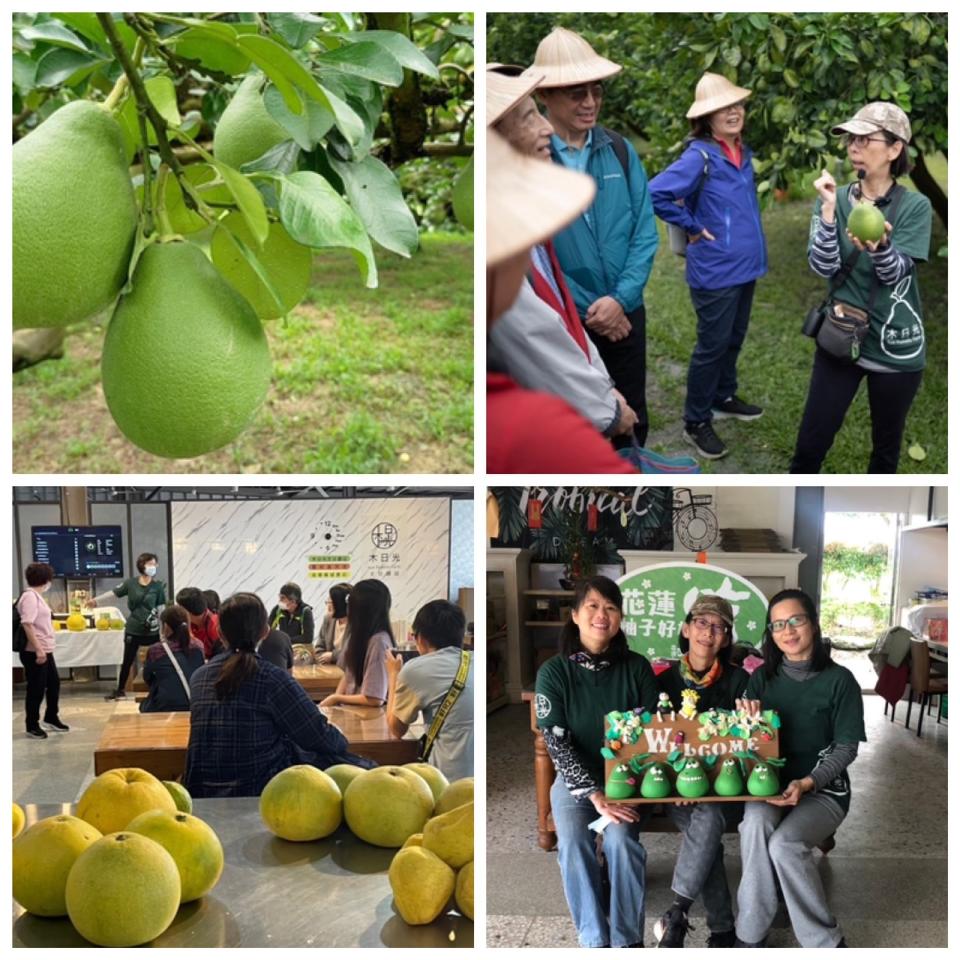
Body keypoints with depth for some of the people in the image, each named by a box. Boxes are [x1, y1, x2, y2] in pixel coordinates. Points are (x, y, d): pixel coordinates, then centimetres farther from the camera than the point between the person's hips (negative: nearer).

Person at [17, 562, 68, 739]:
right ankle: (32, 726, 13)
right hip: (34, 652, -10)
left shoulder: (36, 596, 13)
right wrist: (38, 649, -27)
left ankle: (51, 717, 33)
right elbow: (27, 624, -25)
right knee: (36, 688, 1)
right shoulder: (30, 596, -17)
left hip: (44, 650, 10)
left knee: (54, 682, 18)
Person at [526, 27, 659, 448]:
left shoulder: (621, 150, 1)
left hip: (625, 312, 3)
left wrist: (620, 299, -15)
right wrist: (587, 310, -13)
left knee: (632, 419, 16)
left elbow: (645, 233, -1)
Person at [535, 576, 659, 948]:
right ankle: (594, 939, -16)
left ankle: (628, 939, -13)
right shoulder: (554, 672, -9)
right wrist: (594, 794, -23)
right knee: (572, 842, -26)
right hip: (574, 778, 0)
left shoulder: (637, 668, -5)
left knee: (620, 839, -27)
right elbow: (557, 743, -12)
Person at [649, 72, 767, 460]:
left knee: (734, 338, 20)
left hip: (746, 265, 8)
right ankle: (696, 422, 14)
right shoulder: (699, 156, -18)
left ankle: (724, 398, 39)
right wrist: (692, 228, -17)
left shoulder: (743, 152, 7)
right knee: (712, 345, 1)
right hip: (715, 270, -8)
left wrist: (751, 245, 12)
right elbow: (656, 193, -26)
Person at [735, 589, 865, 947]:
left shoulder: (839, 679, -5)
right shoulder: (762, 678, 5)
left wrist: (807, 783, -20)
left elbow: (846, 748, -6)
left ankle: (825, 942, -10)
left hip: (823, 790, -3)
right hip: (770, 783, 3)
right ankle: (751, 935, -20)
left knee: (785, 844, -31)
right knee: (755, 823, -32)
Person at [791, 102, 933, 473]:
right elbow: (823, 268, -12)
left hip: (896, 346, -1)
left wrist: (879, 246, -37)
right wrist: (829, 209, -24)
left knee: (886, 447, 14)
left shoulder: (915, 206, -8)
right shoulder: (835, 200, -2)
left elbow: (895, 274, -16)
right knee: (810, 443, 2)